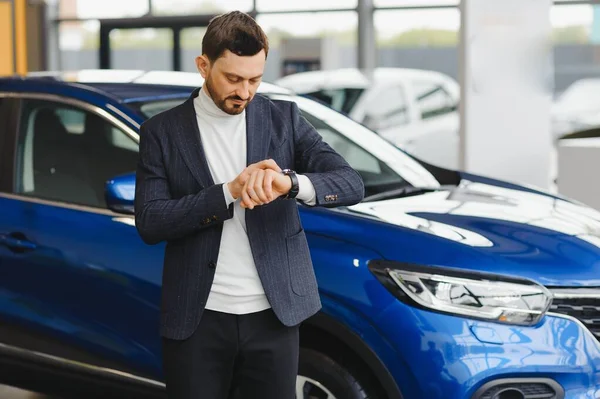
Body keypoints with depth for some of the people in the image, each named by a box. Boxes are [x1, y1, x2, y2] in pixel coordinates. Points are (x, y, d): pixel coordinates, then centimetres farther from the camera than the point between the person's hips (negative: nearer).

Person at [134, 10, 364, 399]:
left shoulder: (284, 118, 4)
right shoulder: (162, 131, 1)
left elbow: (352, 184, -5)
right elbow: (149, 223, -8)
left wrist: (291, 183, -26)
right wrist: (230, 191, -19)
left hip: (273, 315, 1)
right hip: (198, 320, -1)